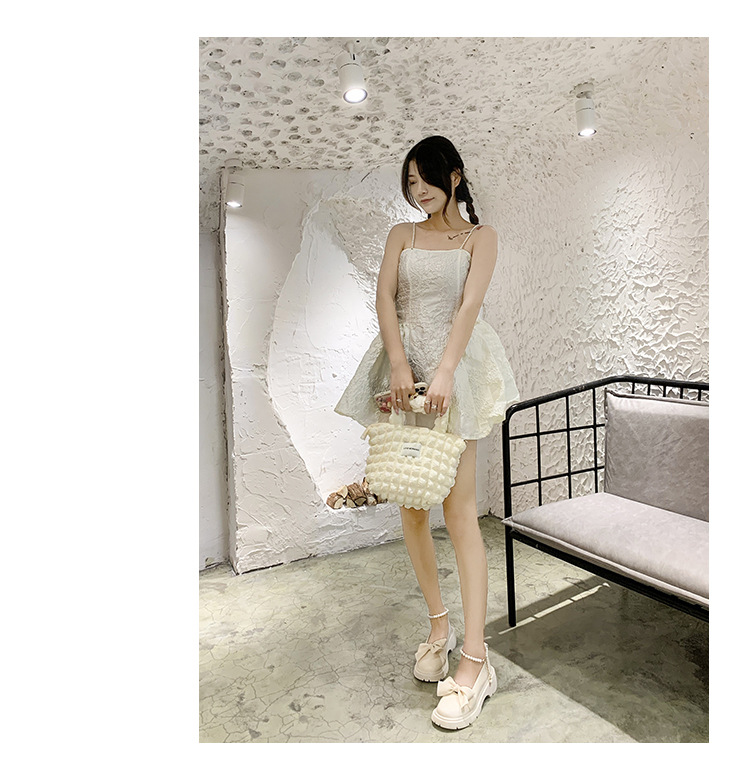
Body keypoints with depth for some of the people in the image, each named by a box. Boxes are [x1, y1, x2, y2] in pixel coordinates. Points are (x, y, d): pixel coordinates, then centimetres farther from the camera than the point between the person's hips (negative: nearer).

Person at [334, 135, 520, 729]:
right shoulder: (402, 235, 18)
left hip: (456, 367, -3)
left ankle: (476, 659, -3)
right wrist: (399, 363, -13)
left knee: (459, 509, -9)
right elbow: (384, 297, 3)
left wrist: (443, 372, -20)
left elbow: (469, 305, -5)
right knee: (410, 505, 4)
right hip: (402, 365, 4)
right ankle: (439, 626, 21)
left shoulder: (480, 235, 10)